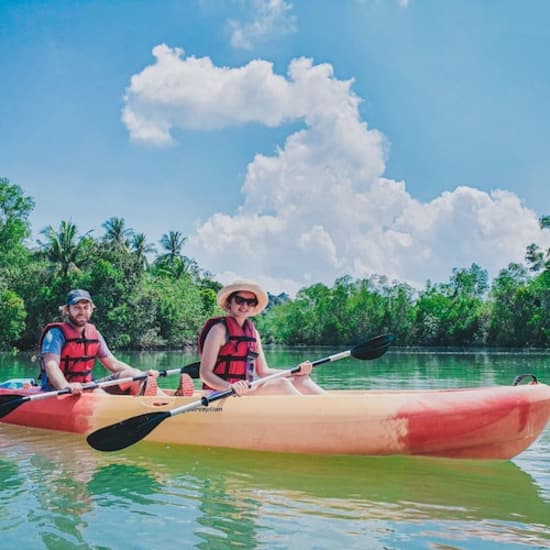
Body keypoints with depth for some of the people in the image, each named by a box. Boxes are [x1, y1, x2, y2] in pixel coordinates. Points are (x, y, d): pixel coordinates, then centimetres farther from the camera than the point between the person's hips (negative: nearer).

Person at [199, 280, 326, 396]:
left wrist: (297, 371, -1)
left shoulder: (253, 332, 14)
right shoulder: (220, 329, -8)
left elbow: (263, 372, 13)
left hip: (244, 391, 8)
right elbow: (205, 373, -14)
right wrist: (230, 387, -33)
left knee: (300, 380, -5)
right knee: (280, 384, -24)